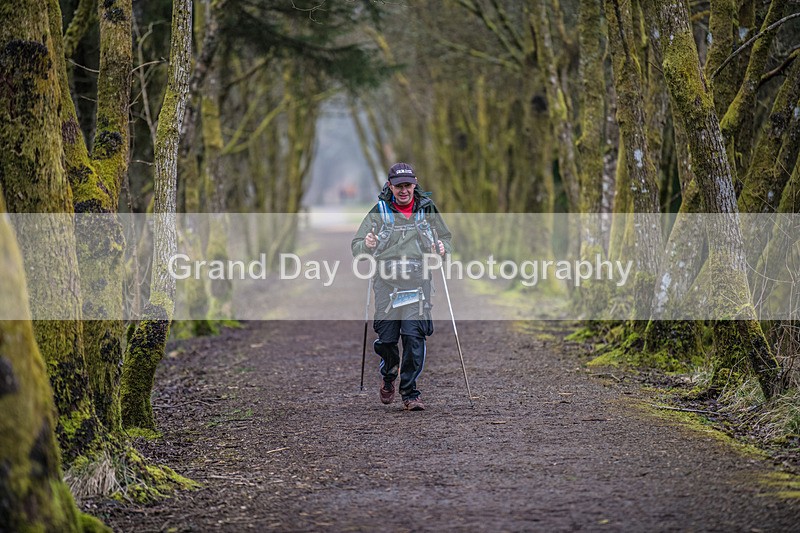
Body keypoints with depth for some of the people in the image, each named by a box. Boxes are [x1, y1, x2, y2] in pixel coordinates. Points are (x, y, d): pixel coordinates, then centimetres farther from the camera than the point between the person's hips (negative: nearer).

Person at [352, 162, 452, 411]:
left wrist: (442, 248, -3)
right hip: (386, 287, 0)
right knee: (386, 339, 3)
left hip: (418, 286, 0)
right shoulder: (378, 213, 2)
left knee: (414, 337, -11)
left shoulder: (428, 210, 7)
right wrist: (366, 246, -23)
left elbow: (445, 238, 20)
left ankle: (410, 393, -2)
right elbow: (356, 247, 1)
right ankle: (388, 374, 35)